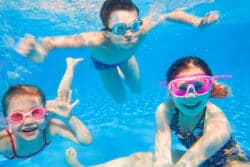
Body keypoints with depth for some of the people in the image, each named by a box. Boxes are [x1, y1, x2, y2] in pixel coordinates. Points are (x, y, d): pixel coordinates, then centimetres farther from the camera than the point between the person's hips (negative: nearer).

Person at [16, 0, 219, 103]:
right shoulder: (97, 41, -52)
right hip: (104, 62, -2)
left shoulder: (143, 27, -45)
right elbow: (54, 41, -58)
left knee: (138, 90, 18)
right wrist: (40, 48, -81)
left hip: (127, 56, 3)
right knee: (121, 99, 14)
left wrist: (197, 21, -43)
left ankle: (121, 73, 49)